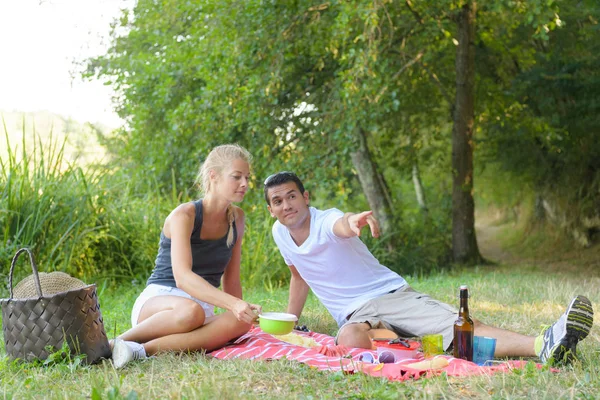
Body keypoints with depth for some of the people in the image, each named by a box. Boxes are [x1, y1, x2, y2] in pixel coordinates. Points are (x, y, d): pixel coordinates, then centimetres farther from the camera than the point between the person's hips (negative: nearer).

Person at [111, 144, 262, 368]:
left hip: (201, 307, 6)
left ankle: (143, 350, -36)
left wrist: (241, 310, -1)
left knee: (240, 323, -31)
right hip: (158, 301, -5)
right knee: (190, 311, -43)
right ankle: (114, 343, -24)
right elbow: (182, 277, -28)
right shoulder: (184, 215, -14)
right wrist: (233, 303, -39)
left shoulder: (236, 219, 7)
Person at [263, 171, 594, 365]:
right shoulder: (280, 233, 7)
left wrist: (354, 220, -65)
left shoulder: (327, 221, -11)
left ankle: (545, 345, -49)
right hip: (355, 313, 3)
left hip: (391, 294, -3)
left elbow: (342, 224, -39)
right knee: (350, 340, -41)